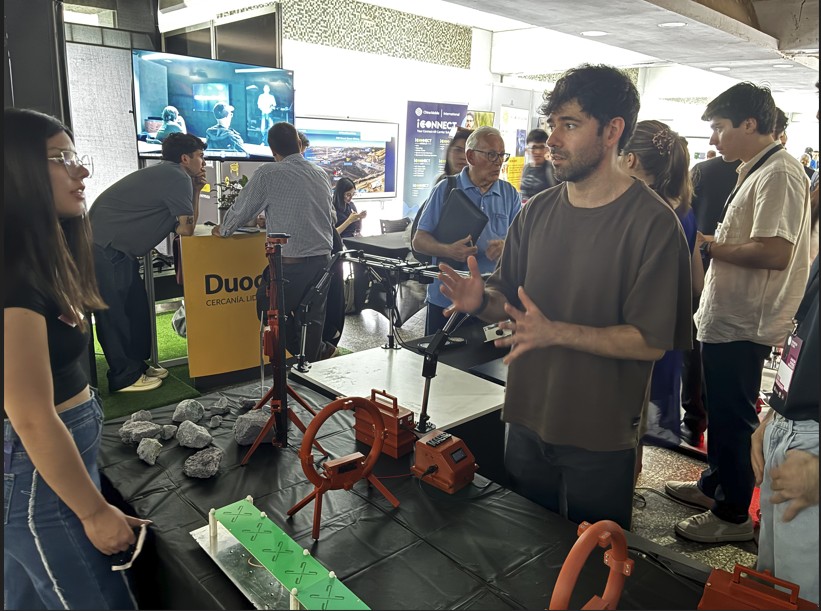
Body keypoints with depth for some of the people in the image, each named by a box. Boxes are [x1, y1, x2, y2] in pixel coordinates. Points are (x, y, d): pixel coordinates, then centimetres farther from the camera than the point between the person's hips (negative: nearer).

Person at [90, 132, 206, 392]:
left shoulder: (166, 174, 17)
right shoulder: (177, 177, -14)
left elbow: (187, 222, 15)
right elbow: (187, 229, -15)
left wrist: (195, 189, 10)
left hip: (117, 248, 10)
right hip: (105, 248, -10)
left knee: (137, 308, 13)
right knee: (114, 313, -3)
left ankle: (137, 365, 24)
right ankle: (124, 377, 5)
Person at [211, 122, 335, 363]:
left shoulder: (267, 174, -6)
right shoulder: (321, 175, 10)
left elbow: (242, 209, 3)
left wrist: (223, 230, 25)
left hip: (290, 264, -5)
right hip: (322, 260, 5)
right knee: (312, 320, 13)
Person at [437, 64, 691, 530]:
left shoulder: (653, 222, -15)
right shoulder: (538, 211, 3)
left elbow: (653, 341, -19)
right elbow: (509, 296, 7)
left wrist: (556, 332, -28)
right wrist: (482, 300, -15)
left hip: (601, 438, -5)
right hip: (527, 422, 5)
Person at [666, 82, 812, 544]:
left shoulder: (779, 173, -18)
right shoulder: (757, 171, 13)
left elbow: (776, 252, -28)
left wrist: (714, 248, -16)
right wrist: (716, 245, 2)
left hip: (743, 327, -10)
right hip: (727, 319, 10)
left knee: (733, 419, 3)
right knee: (721, 413, 21)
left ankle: (733, 514, 19)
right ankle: (714, 484, 38)